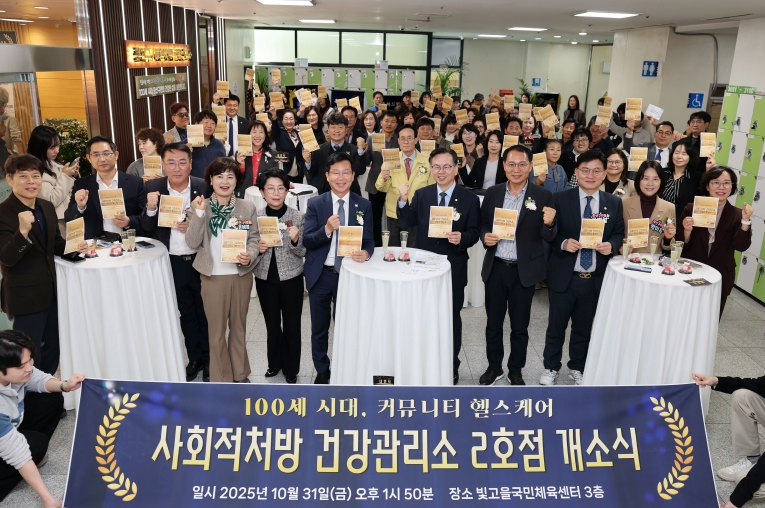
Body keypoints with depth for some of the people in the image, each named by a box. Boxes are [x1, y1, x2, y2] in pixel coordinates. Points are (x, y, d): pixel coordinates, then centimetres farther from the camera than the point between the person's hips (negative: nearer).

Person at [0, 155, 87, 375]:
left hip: (51, 291, 8)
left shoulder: (47, 207, 5)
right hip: (24, 297, -8)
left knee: (52, 351, 22)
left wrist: (73, 246, -5)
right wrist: (23, 230, -40)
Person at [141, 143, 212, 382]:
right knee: (186, 313, 18)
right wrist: (150, 209, -22)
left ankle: (208, 360, 30)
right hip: (173, 262, 3)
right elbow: (147, 228, -3)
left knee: (205, 312, 13)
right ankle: (194, 358, 34)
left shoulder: (205, 187, -12)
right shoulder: (154, 187, -4)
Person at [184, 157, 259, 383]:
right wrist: (199, 213, -22)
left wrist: (249, 256, -20)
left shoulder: (247, 207, -2)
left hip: (241, 275, 1)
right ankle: (221, 378, 24)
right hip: (212, 276, -1)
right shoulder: (199, 206, -4)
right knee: (216, 329, 9)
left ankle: (240, 373, 33)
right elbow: (193, 243, -11)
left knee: (239, 326, 16)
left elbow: (254, 239, 0)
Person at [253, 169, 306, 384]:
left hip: (291, 278, -2)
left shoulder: (298, 217, -9)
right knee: (272, 324, 18)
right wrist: (257, 249, -16)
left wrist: (295, 240, -26)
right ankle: (275, 362, 37)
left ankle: (291, 368, 27)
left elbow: (303, 252, -6)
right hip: (265, 278, 2)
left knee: (292, 325, 10)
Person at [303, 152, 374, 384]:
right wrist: (326, 229, -28)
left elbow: (368, 240, -4)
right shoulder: (315, 203, -4)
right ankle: (322, 371, 33)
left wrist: (366, 252, -27)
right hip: (320, 274, 0)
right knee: (319, 328, 14)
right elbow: (306, 240, -9)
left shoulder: (364, 205, -1)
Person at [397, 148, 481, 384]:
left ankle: (452, 366, 29)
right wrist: (403, 200, -19)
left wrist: (462, 238, -27)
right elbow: (406, 224, -5)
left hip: (453, 268, -2)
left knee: (451, 316, 12)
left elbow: (474, 233, -6)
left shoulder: (469, 199, -5)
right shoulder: (421, 194, 1)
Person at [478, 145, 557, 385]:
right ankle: (494, 366, 34)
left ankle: (516, 370, 30)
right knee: (493, 321, 15)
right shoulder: (492, 192, 1)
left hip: (524, 271, -2)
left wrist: (549, 224, -27)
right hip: (495, 268, 2)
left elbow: (548, 238, -6)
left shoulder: (543, 196, -7)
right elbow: (483, 224, 10)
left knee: (520, 325, 12)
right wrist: (485, 237, -11)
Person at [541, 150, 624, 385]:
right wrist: (563, 243, -22)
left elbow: (619, 234, 8)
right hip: (564, 276, -2)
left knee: (584, 327, 17)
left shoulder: (614, 202, 3)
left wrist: (611, 245, -12)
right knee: (556, 325, 11)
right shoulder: (560, 199, -6)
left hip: (595, 278, 2)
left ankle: (577, 368, 36)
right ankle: (550, 368, 29)